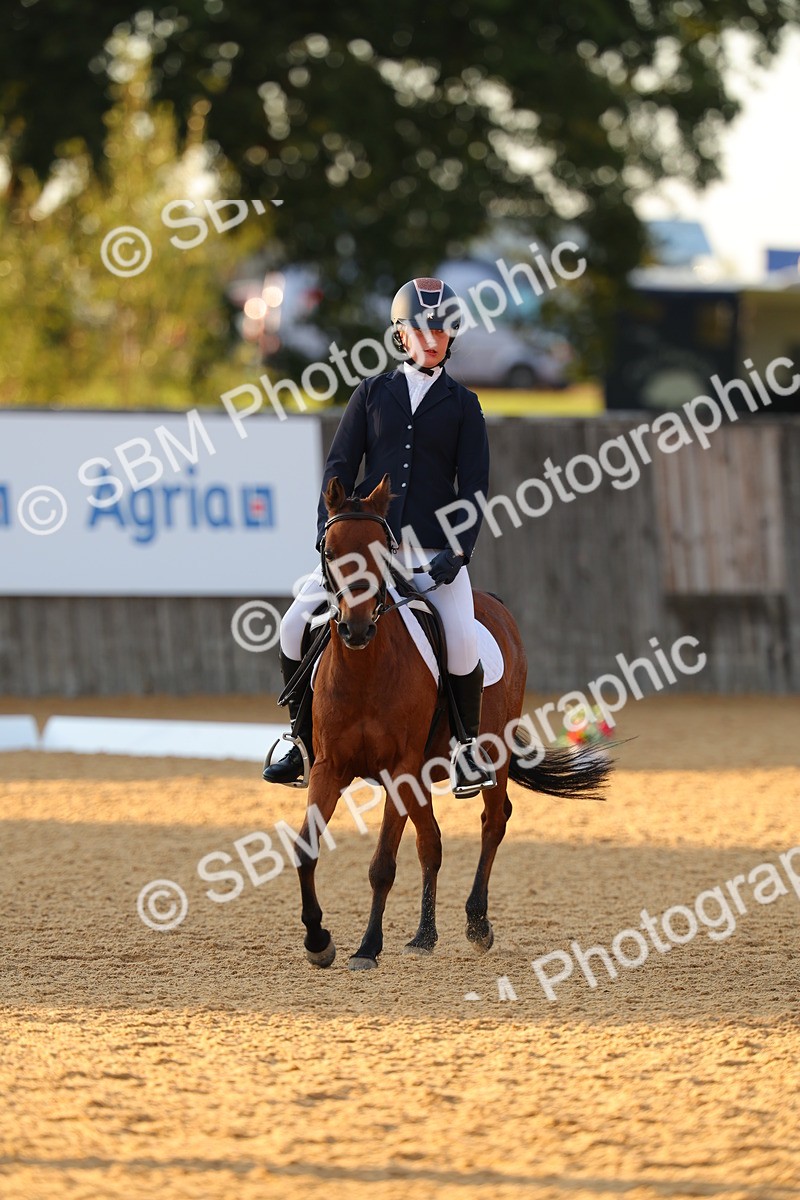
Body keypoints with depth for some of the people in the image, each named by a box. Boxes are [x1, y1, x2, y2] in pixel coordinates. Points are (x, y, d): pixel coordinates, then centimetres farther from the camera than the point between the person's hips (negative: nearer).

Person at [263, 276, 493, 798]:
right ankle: (303, 741, 5)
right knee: (296, 628, -12)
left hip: (434, 549, -2)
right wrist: (329, 533, -8)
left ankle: (469, 744, 2)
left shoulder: (463, 404, 8)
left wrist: (458, 552, -12)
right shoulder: (372, 393, 11)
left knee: (462, 645, -23)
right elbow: (341, 466, 7)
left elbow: (474, 485, 2)